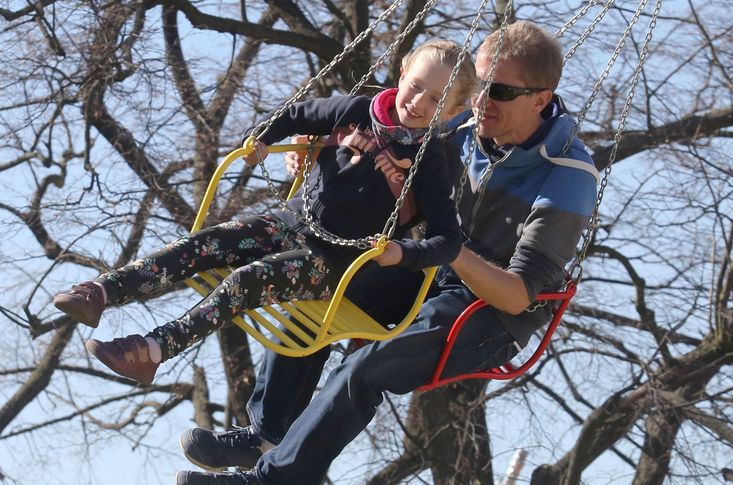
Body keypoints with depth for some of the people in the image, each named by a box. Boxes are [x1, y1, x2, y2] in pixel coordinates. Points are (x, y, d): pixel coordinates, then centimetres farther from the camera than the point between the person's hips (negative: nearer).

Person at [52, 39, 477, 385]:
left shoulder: (427, 160, -11)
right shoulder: (358, 111, 2)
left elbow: (449, 240, -16)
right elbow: (300, 114, 21)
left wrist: (402, 253, -31)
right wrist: (265, 138, 8)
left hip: (337, 262, -6)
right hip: (294, 224, 6)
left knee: (248, 279, -29)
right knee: (203, 245, -14)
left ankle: (154, 350, -38)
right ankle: (101, 292, -22)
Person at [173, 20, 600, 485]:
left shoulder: (568, 177, -22)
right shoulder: (467, 128, -3)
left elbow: (517, 297, -25)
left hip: (496, 319, -8)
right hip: (437, 279, 8)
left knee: (364, 370, -27)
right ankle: (267, 431, 6)